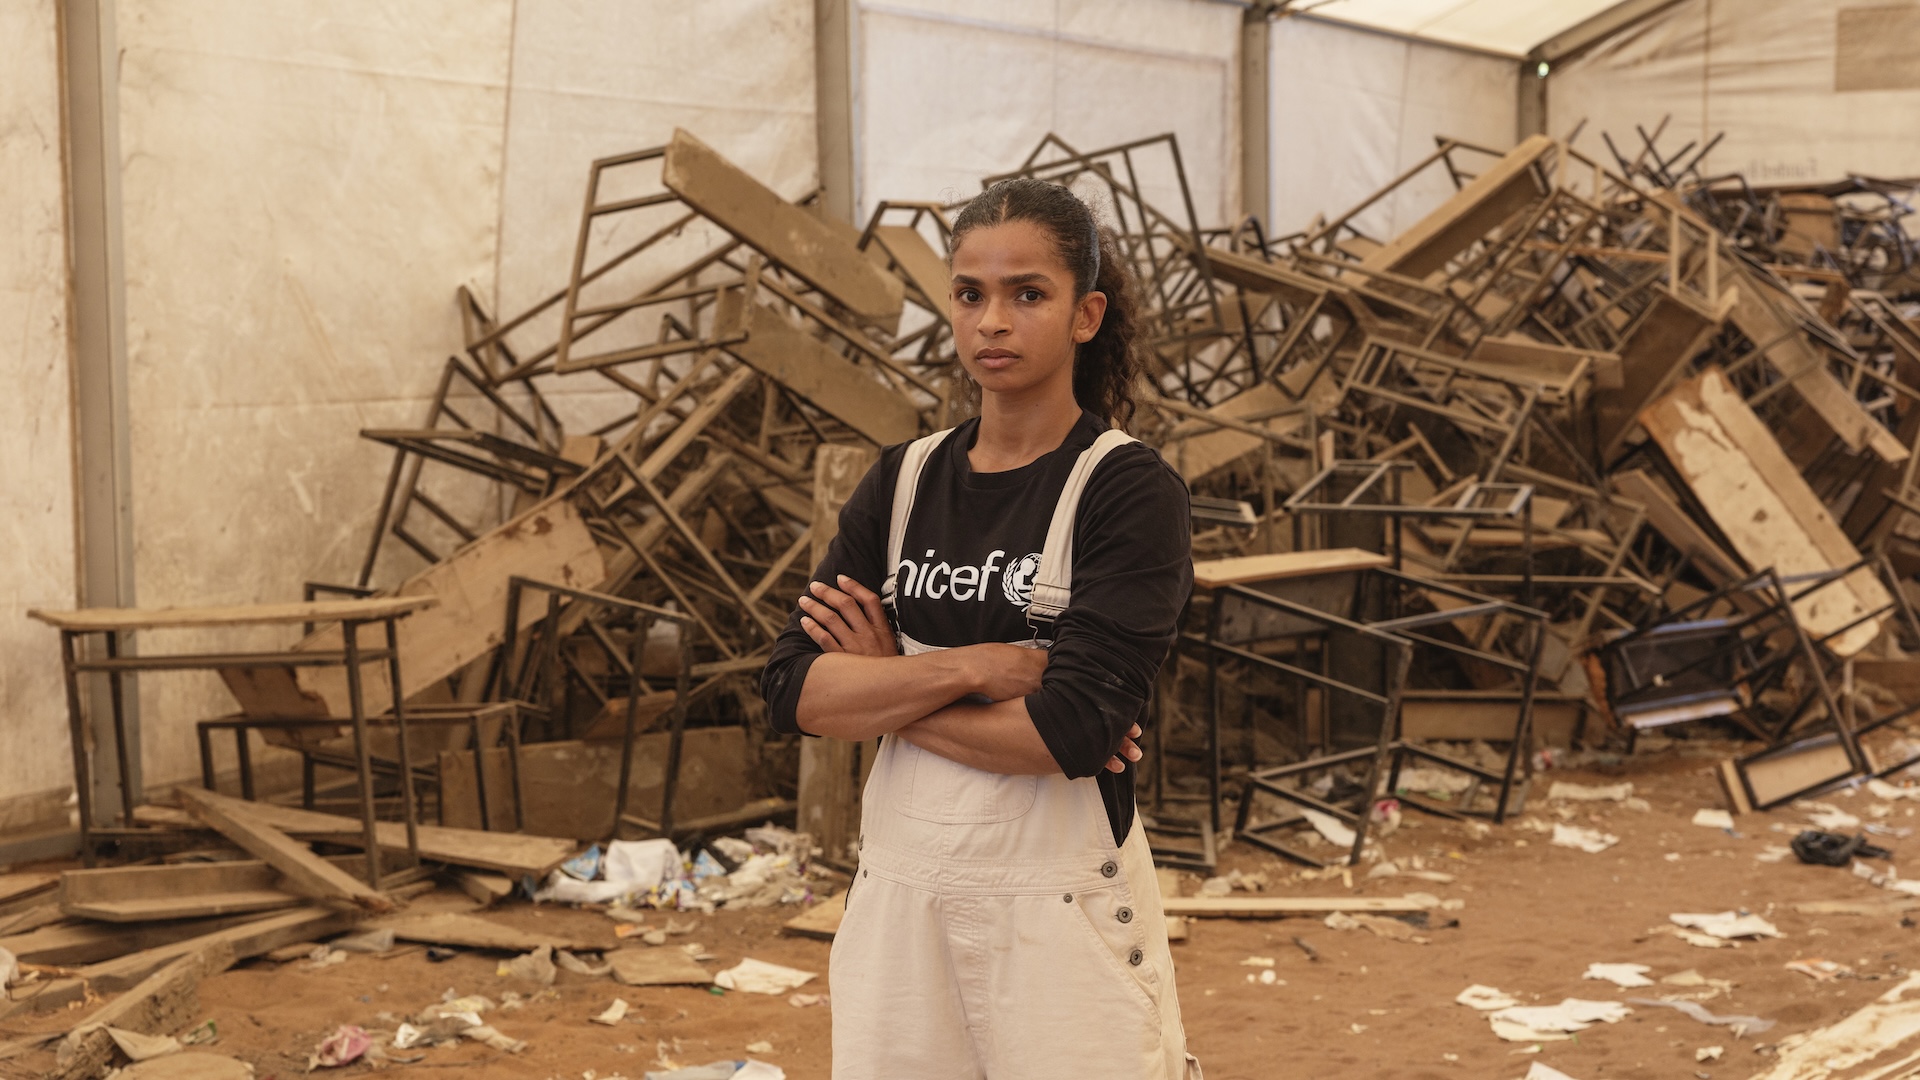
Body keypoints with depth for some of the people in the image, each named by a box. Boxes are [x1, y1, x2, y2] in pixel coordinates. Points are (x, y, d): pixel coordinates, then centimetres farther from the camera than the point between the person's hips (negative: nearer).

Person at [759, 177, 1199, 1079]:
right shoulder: (905, 481, 7)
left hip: (1060, 898, -4)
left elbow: (1072, 730, -19)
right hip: (899, 887, 4)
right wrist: (971, 668, -15)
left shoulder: (1131, 491, -7)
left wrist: (886, 687, -7)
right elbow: (794, 692, -3)